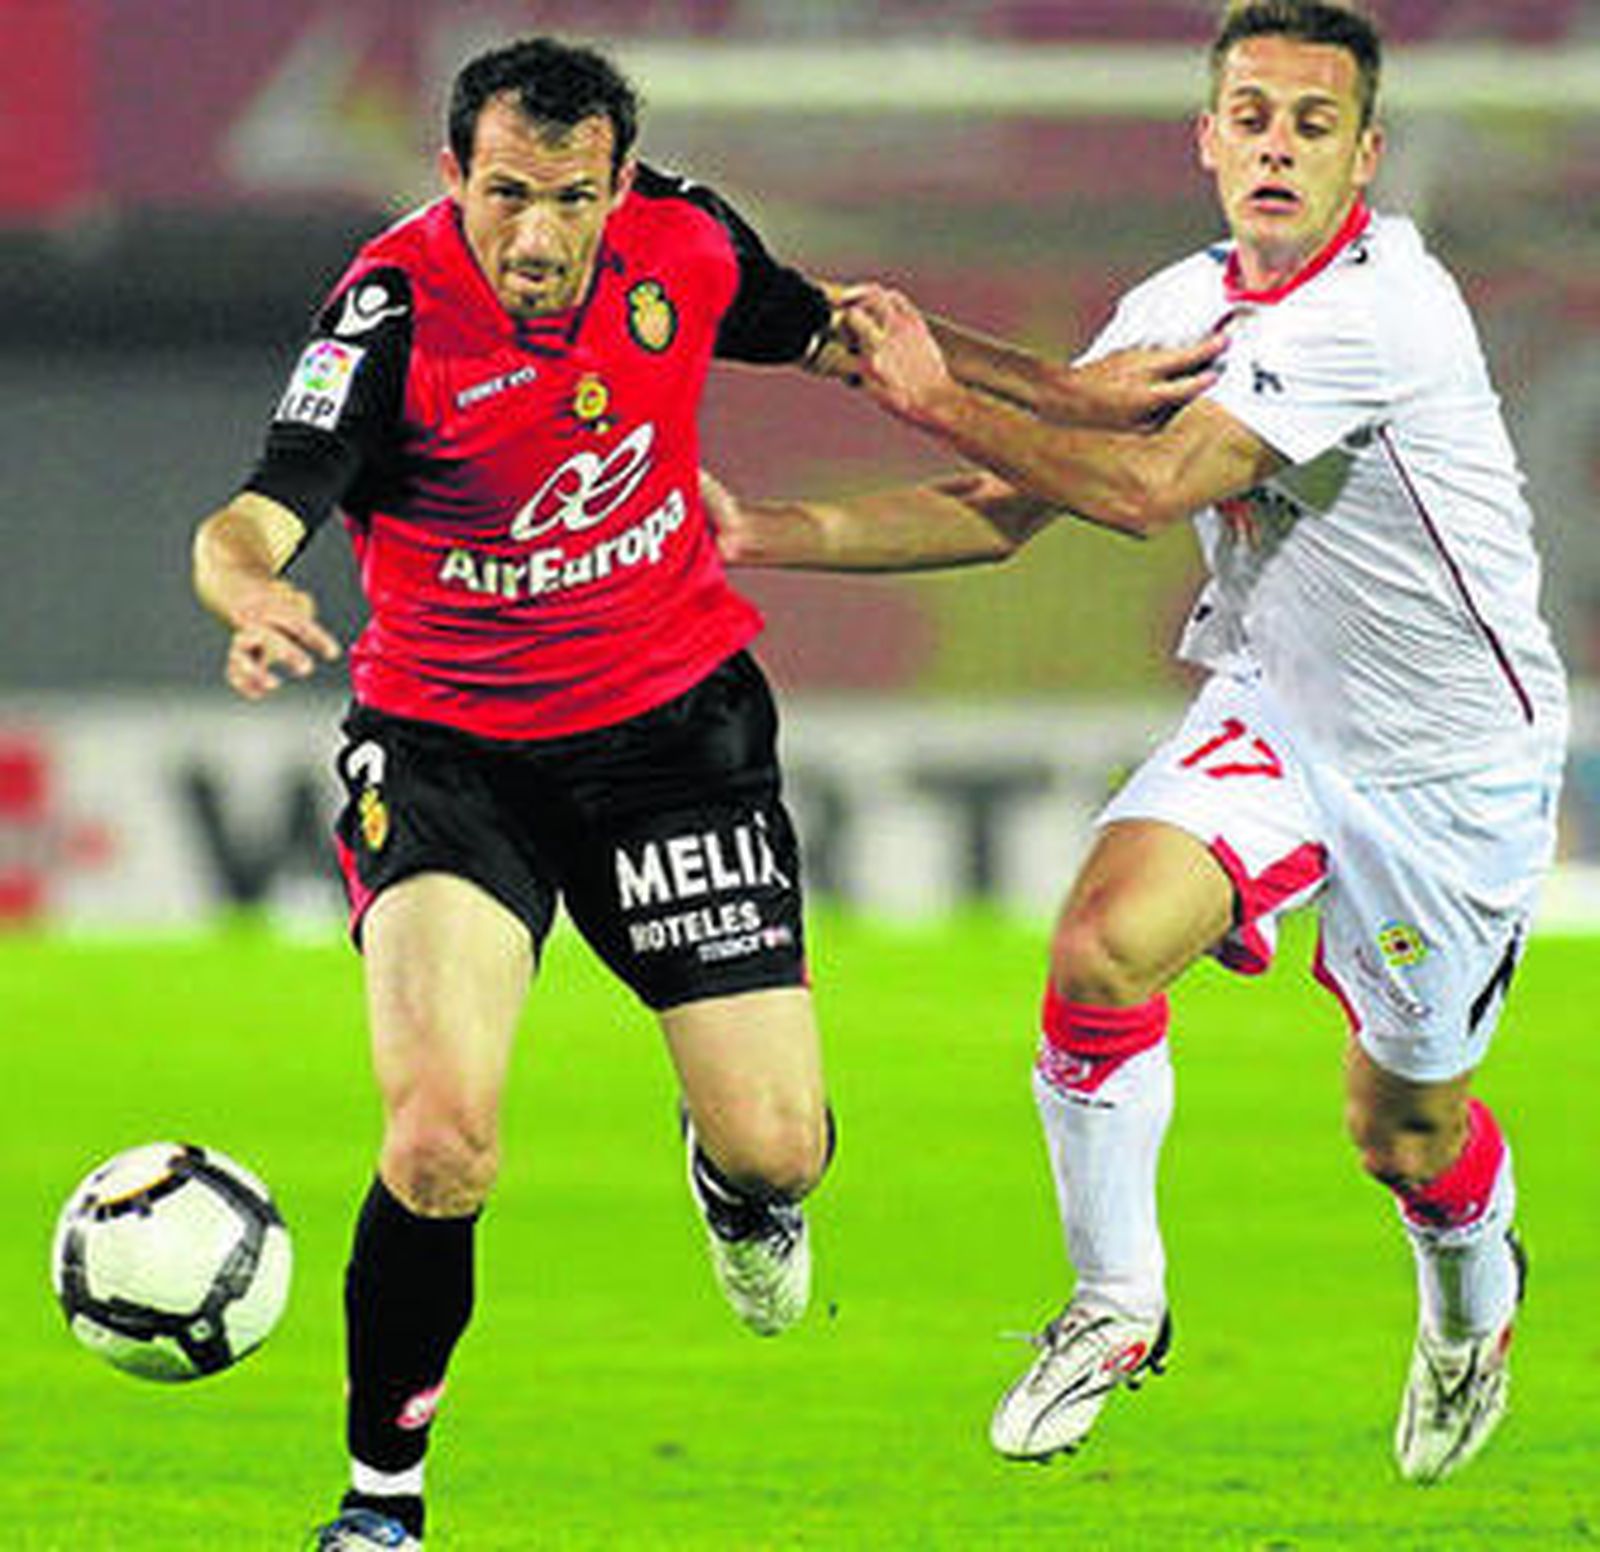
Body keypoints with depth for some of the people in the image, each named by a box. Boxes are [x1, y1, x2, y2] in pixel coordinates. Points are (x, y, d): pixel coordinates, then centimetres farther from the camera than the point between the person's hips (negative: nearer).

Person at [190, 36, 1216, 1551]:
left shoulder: (681, 245, -9)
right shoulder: (398, 307, -22)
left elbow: (827, 332, 13)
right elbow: (248, 524, -33)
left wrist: (1062, 395, 11)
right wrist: (255, 594, -56)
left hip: (673, 726, 3)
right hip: (445, 745, -3)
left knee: (774, 1147, -2)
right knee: (441, 1136, -22)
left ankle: (739, 1188, 39)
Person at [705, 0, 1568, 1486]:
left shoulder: (1384, 304, -26)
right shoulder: (1178, 306, -2)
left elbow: (1146, 488, -30)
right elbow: (1003, 512, 5)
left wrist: (942, 400, -24)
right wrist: (764, 532, -4)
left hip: (1452, 756, -5)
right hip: (1269, 708, 5)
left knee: (1404, 1132, 7)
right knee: (1102, 944, -22)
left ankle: (1473, 1302, 44)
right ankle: (1115, 1308, -2)